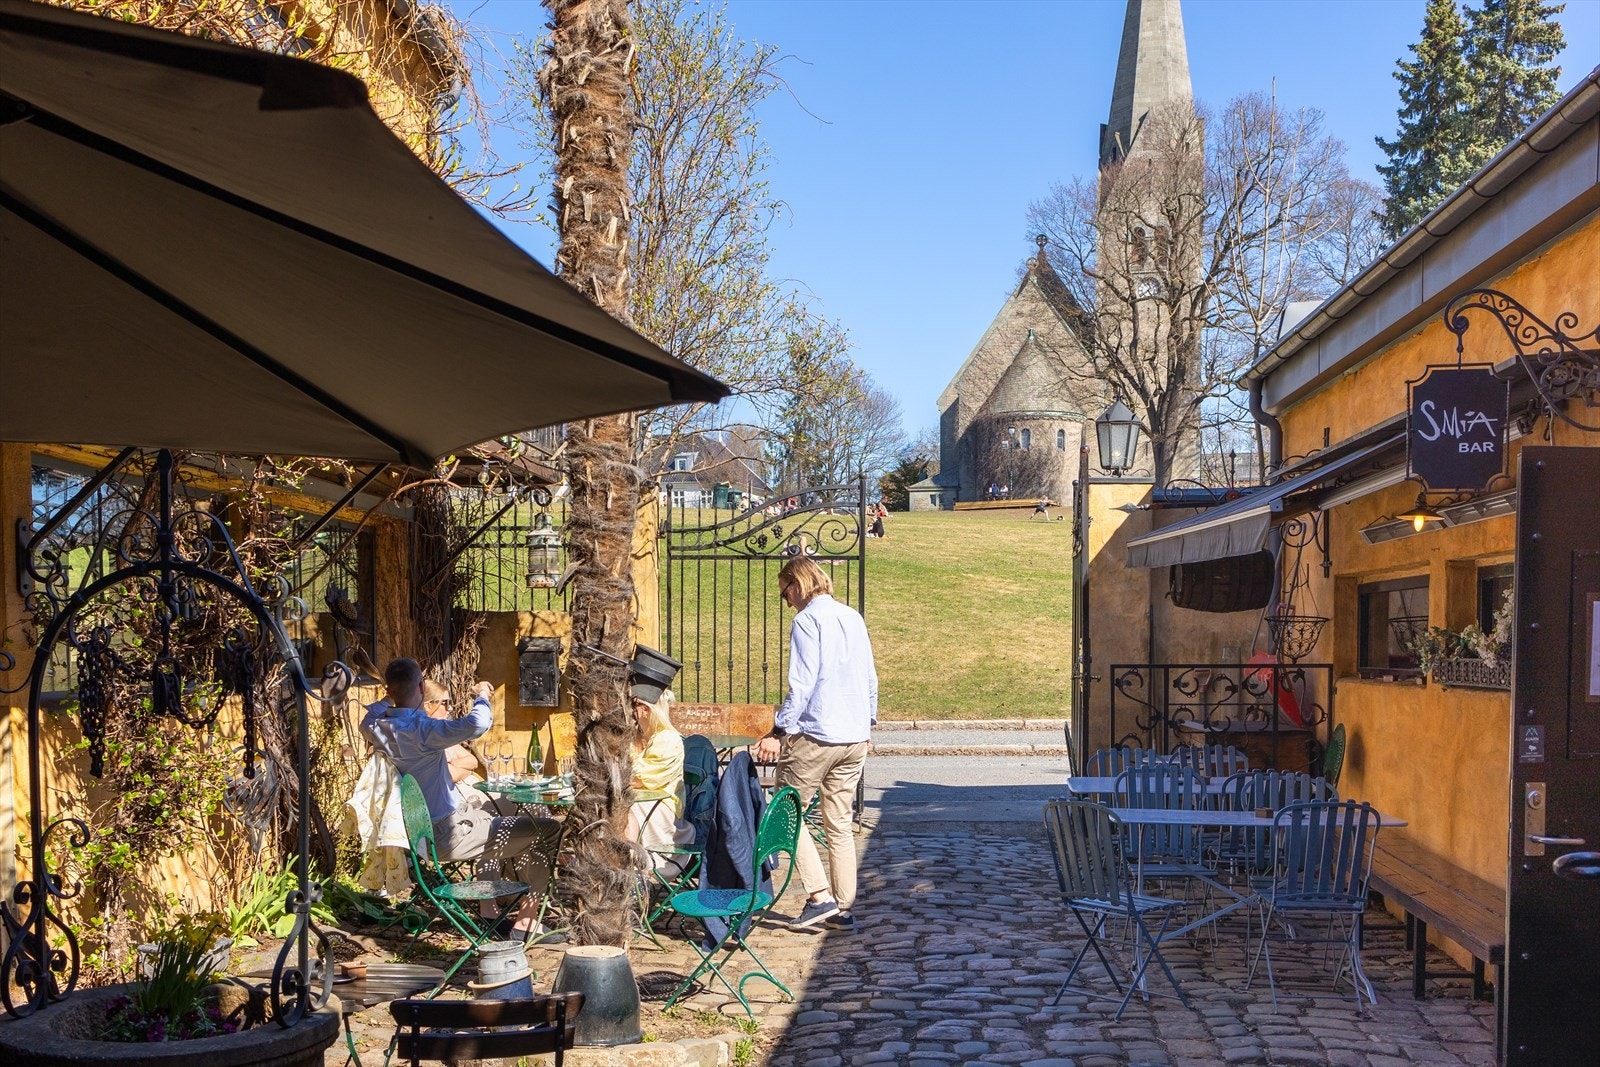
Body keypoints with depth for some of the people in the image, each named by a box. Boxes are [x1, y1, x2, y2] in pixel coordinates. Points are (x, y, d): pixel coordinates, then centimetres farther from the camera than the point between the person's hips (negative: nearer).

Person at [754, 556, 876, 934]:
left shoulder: (807, 620, -9)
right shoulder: (853, 617, 13)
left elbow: (802, 685, -17)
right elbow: (870, 679, 18)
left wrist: (778, 732, -14)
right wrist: (867, 724, 29)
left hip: (816, 735, -7)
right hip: (856, 738, 8)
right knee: (840, 824, 12)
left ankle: (821, 896, -3)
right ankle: (843, 909, 14)